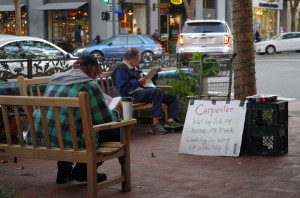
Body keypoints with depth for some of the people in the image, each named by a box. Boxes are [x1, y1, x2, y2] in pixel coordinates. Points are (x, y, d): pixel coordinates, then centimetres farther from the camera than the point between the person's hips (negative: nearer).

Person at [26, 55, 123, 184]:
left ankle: (64, 169, 30)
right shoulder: (90, 85, -2)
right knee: (116, 131, 7)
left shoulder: (55, 79, 19)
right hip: (65, 142, -8)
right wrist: (117, 110, 24)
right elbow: (107, 121, 1)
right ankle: (82, 171, 11)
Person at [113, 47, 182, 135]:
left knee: (173, 97, 2)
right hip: (133, 95, -10)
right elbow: (122, 88, -16)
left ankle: (171, 121, -20)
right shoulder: (121, 69, -2)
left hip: (144, 92, 10)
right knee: (157, 91, -35)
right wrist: (138, 82, -15)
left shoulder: (134, 69, 28)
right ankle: (155, 124, -39)